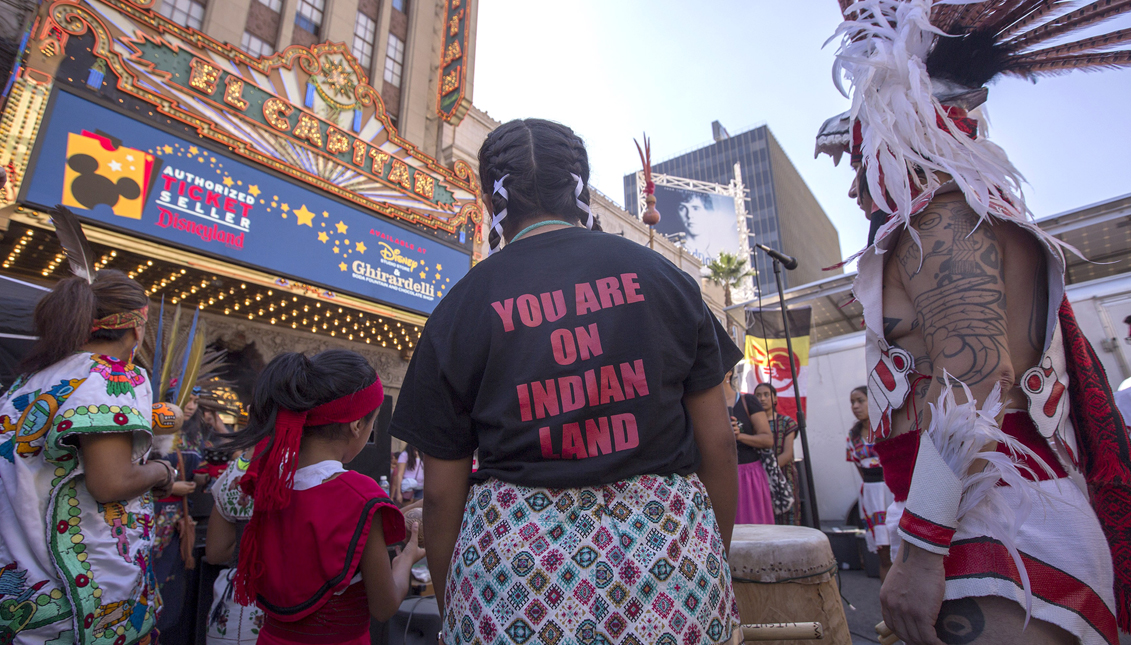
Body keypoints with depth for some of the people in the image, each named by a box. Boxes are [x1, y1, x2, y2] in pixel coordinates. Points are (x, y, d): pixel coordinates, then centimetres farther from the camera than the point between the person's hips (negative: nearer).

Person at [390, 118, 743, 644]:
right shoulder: (660, 275, 1)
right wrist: (716, 563, 16)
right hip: (669, 555, 2)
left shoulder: (460, 308, -3)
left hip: (519, 567, -1)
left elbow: (442, 494, -1)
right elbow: (717, 442, 2)